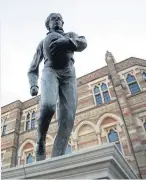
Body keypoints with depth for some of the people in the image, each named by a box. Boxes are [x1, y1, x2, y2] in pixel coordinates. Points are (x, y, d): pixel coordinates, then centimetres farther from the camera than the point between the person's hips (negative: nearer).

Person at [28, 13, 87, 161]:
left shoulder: (70, 35, 31)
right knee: (48, 105, -32)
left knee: (67, 119, -19)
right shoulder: (43, 42, 31)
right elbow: (33, 69, 23)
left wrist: (65, 42, -17)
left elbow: (82, 43, 4)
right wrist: (33, 85, 2)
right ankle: (40, 142, -11)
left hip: (69, 75, 1)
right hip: (50, 71, 0)